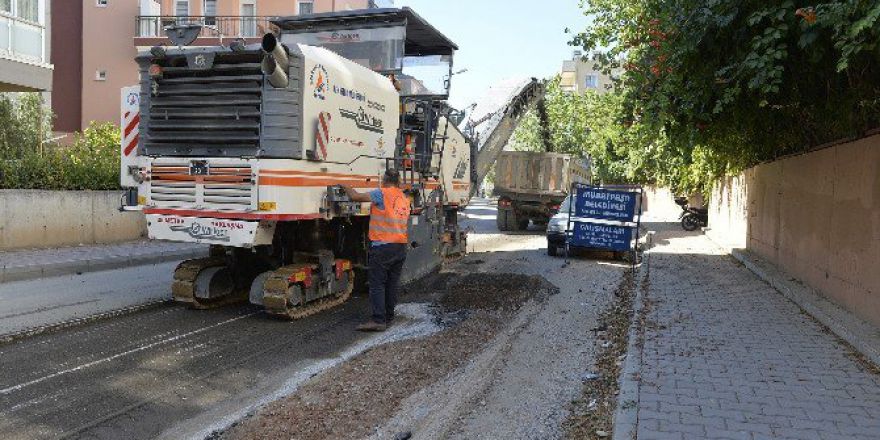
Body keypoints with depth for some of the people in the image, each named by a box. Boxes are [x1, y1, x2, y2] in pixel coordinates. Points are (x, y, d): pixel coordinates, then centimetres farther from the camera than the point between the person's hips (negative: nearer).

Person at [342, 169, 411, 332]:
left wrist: (345, 186, 8)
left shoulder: (382, 194, -9)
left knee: (377, 284, -4)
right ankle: (389, 317, 19)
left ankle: (378, 320, -8)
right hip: (401, 247, 7)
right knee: (392, 284, 13)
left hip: (382, 246, -7)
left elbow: (355, 197, -10)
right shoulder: (405, 199, 14)